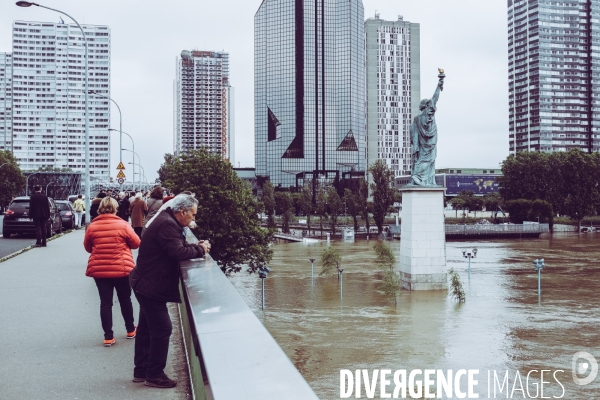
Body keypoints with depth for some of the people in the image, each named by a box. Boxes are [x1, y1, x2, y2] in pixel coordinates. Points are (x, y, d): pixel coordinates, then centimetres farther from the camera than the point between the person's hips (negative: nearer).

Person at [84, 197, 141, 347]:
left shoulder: (92, 227, -3)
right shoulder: (123, 225, -10)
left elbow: (88, 248, 9)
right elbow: (136, 243, -2)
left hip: (99, 270, 1)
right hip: (121, 269, -1)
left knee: (105, 302, 6)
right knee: (125, 300, 16)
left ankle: (108, 337, 7)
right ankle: (130, 330, 29)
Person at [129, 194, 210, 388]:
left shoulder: (167, 221, 12)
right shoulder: (167, 224, -21)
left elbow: (176, 247, 16)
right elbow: (177, 252, -28)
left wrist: (196, 246, 1)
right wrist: (200, 250, -15)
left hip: (147, 284, 11)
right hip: (150, 286, -11)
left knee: (147, 328, 17)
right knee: (162, 329, -5)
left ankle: (141, 371, 27)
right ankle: (154, 375, 5)